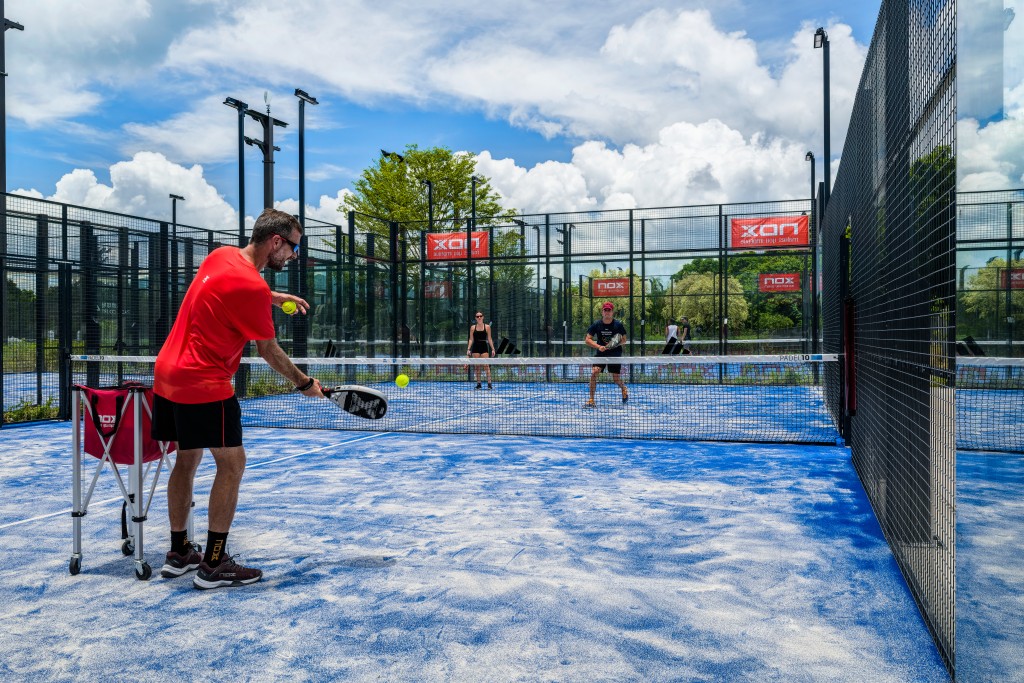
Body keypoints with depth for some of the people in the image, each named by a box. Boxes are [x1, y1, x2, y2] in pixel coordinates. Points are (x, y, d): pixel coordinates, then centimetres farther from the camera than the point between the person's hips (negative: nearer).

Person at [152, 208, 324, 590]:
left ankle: (178, 553, 25)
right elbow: (268, 351, -11)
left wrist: (275, 297, 19)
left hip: (168, 375, 10)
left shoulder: (221, 255, 7)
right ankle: (214, 565, 2)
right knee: (232, 463, -2)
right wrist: (304, 384, 2)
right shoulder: (251, 286, -20)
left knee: (187, 459, 16)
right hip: (204, 384, -10)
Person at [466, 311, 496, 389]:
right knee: (477, 366, 3)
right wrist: (468, 349, -1)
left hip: (484, 347, -1)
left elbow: (489, 339, 6)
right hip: (475, 348, 1)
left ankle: (489, 383, -9)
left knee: (486, 365, -8)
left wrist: (492, 349, 0)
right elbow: (471, 339, 8)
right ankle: (478, 383, 8)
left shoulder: (487, 327, 4)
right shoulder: (473, 327, 5)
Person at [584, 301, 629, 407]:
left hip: (615, 355, -1)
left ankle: (624, 389, 41)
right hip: (601, 354, 1)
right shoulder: (596, 324, -5)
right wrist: (598, 346, -20)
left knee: (616, 379, 3)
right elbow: (587, 340, -5)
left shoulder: (618, 325, -7)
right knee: (594, 373, -19)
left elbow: (624, 339, 2)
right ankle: (591, 400, -11)